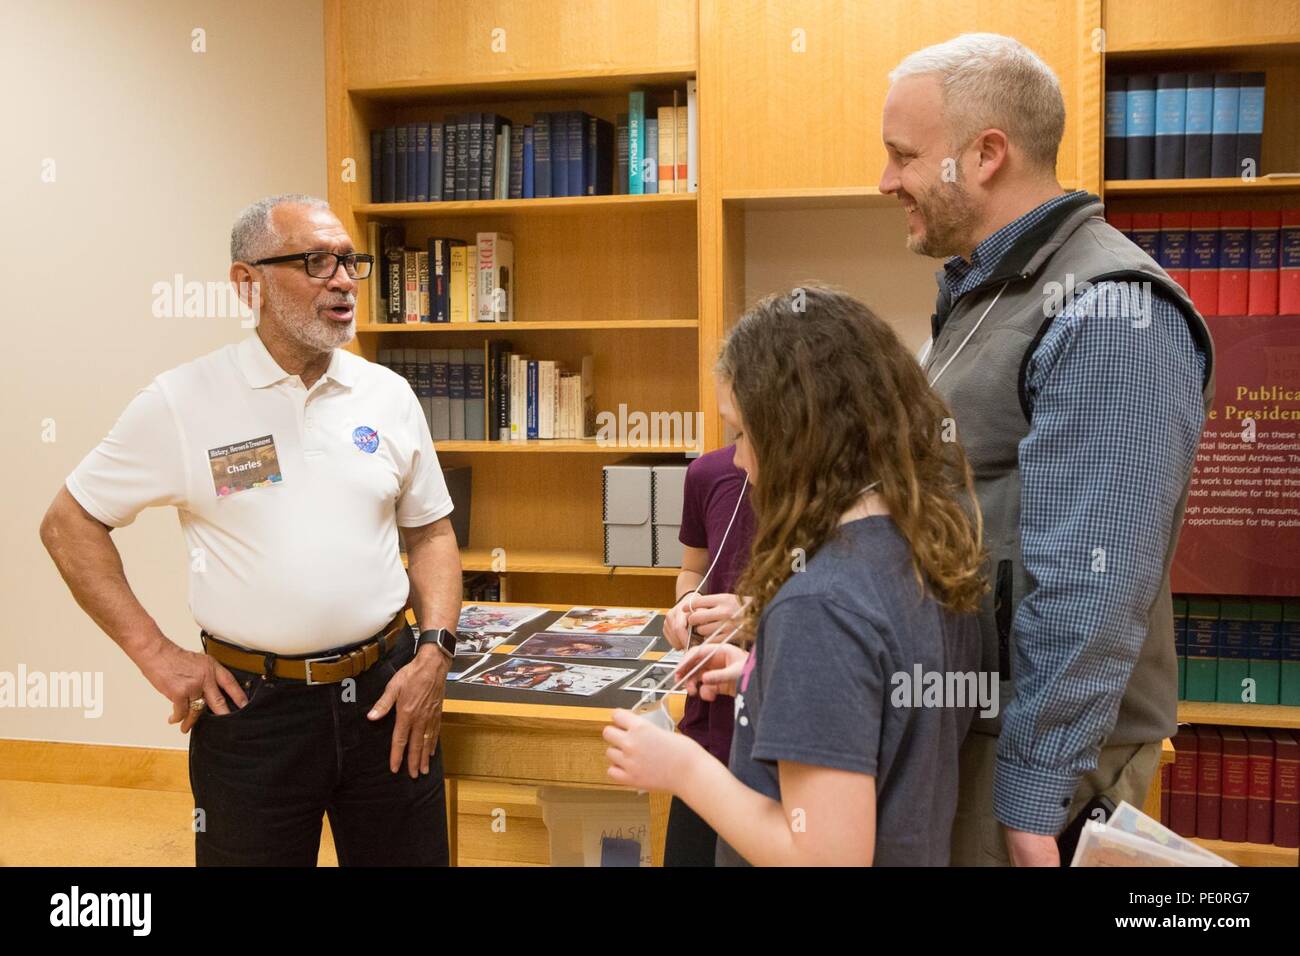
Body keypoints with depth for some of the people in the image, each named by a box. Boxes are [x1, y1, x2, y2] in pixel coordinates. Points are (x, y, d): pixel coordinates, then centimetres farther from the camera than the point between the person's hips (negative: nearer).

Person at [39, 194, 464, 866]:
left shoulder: (388, 395, 3)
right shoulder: (181, 402, -7)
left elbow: (430, 533, 11)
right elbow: (70, 523, 1)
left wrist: (434, 652, -3)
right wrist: (154, 653, -5)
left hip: (386, 693, 3)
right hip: (252, 708, -2)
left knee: (407, 853, 14)